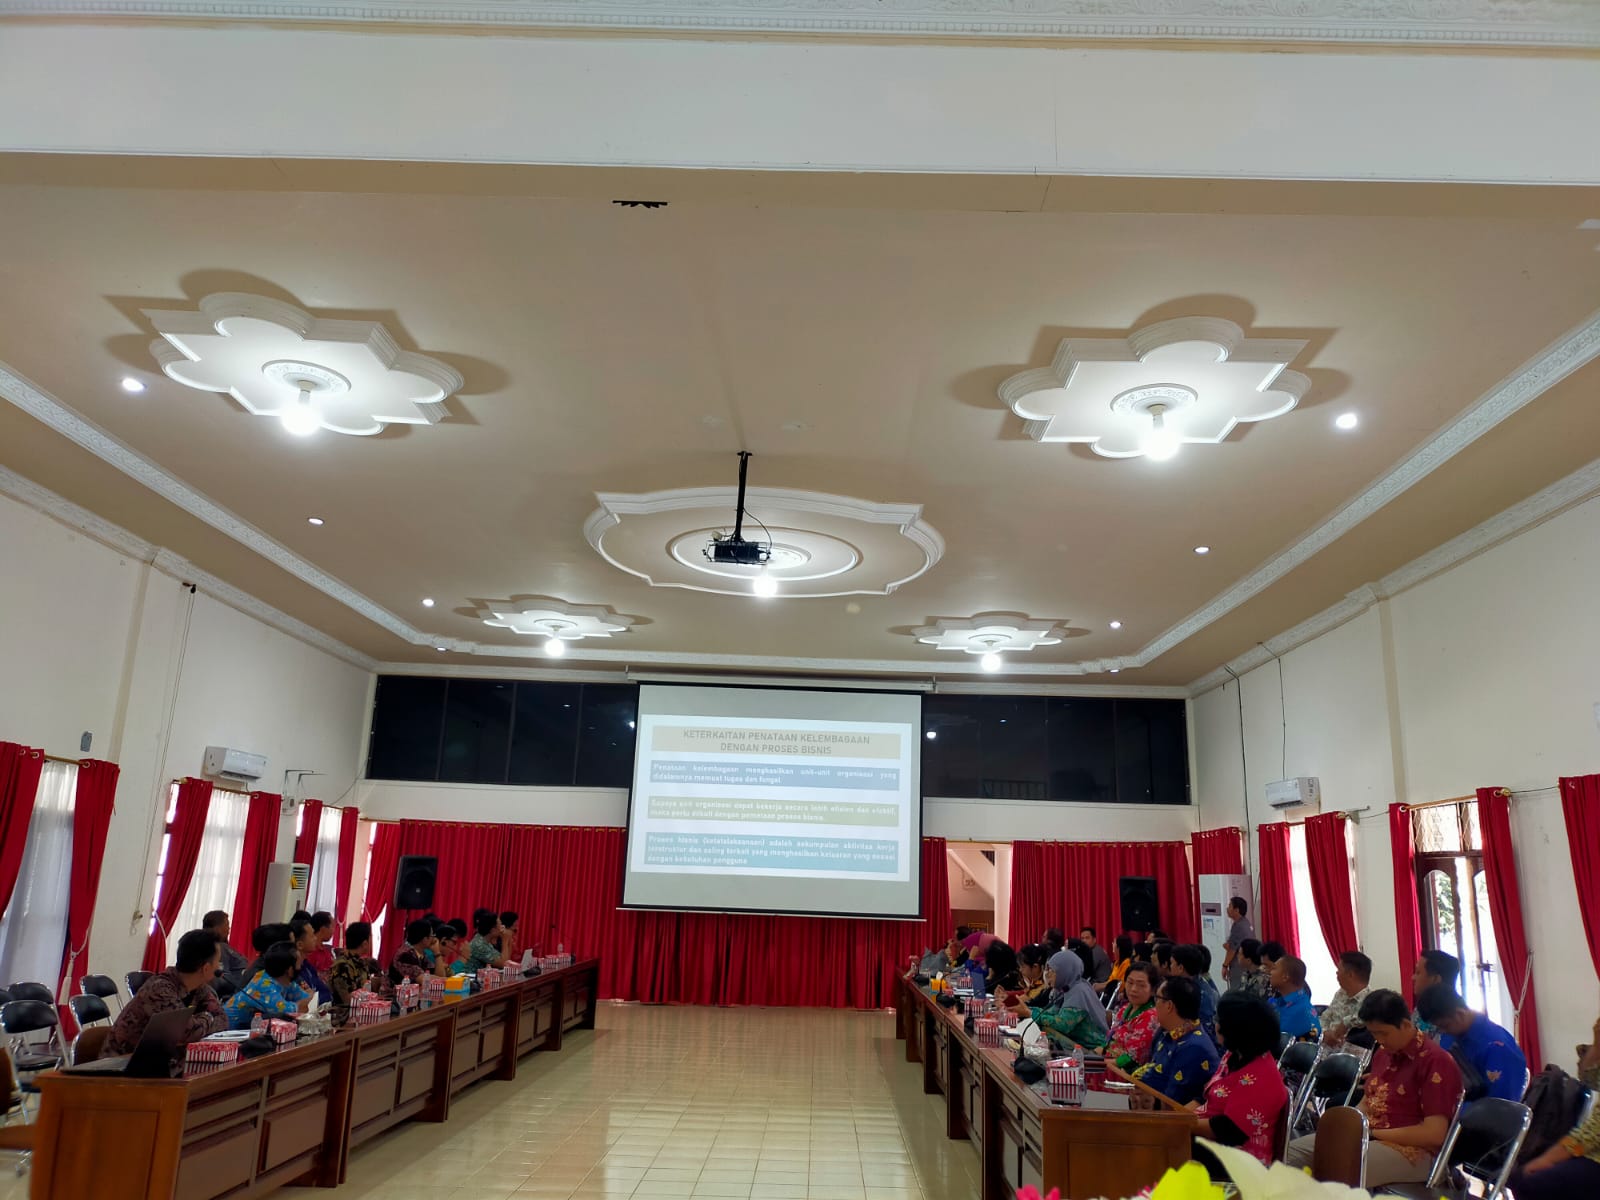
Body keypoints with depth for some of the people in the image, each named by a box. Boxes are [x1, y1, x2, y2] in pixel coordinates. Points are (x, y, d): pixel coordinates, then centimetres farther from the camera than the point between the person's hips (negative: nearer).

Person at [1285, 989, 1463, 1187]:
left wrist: (1373, 1132, -16)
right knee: (1290, 1152, -7)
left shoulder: (1436, 1061, -13)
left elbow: (1434, 1134, -18)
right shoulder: (1384, 1052, 14)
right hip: (1366, 1136, 9)